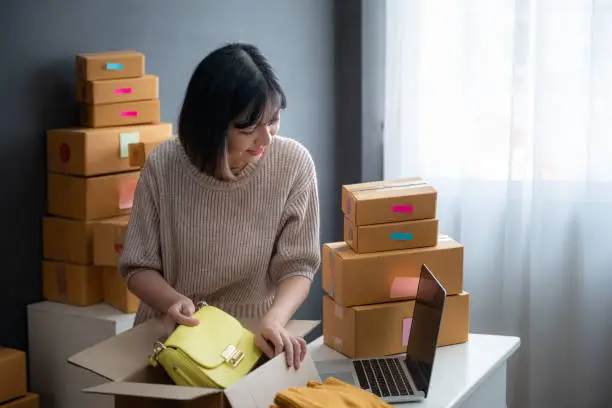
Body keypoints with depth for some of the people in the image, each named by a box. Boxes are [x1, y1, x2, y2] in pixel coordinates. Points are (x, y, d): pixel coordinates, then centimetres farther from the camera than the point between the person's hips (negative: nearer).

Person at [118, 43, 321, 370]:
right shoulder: (163, 165, -7)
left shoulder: (294, 164, -8)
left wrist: (274, 320, -25)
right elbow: (138, 267, 0)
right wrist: (173, 301, -21)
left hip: (255, 341, 0)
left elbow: (297, 266, -4)